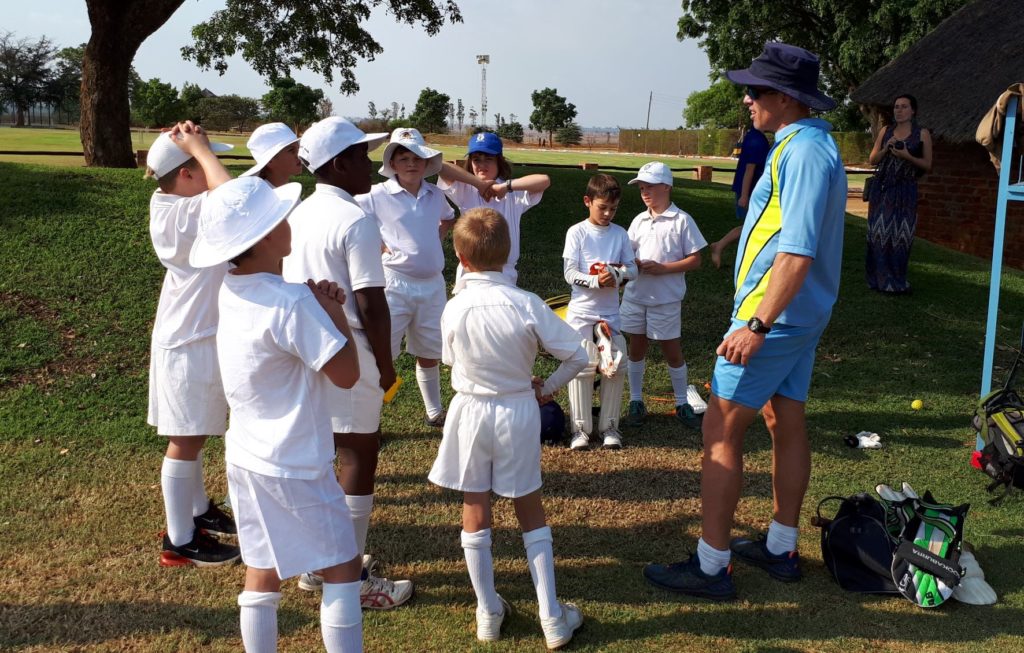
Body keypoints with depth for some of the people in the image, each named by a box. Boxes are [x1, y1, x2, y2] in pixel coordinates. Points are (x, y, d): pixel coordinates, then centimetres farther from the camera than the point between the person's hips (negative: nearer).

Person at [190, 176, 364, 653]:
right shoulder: (291, 303, -24)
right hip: (295, 466, -8)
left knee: (262, 576, 17)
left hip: (246, 457, 8)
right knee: (342, 568, 8)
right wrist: (334, 310, -9)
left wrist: (318, 305, 1)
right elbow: (346, 373, -20)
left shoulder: (231, 290, 0)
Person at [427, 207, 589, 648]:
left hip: (471, 410, 0)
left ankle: (488, 612, 24)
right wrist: (547, 387, 4)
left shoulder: (453, 309, -13)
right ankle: (552, 618, 17)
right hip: (519, 412, 0)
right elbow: (577, 356, -11)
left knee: (475, 511, 14)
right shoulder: (528, 305, -15)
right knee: (530, 511, 13)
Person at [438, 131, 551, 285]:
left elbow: (545, 180, -17)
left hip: (504, 276, 0)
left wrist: (506, 186, -20)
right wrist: (477, 182, -15)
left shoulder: (514, 194, -2)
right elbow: (438, 167, -15)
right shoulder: (464, 191, 0)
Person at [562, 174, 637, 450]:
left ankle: (609, 426, 10)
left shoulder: (620, 234, 6)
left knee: (616, 367, -3)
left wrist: (617, 273, -19)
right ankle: (580, 429, 3)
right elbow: (569, 273, -10)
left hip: (611, 313, 3)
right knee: (582, 367, -7)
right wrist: (596, 281, -25)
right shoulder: (577, 232, -4)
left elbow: (633, 269, 4)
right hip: (581, 311, -3)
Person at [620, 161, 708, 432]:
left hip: (666, 299, -5)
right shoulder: (639, 221, 7)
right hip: (635, 295, 5)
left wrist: (662, 268, -18)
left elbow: (695, 260, -8)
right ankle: (636, 402, 23)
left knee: (672, 351, 5)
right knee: (636, 348, 11)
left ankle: (683, 404, 20)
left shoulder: (682, 220, -8)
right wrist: (633, 264, -11)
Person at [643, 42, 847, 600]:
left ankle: (710, 566, 3)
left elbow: (797, 252, -28)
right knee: (786, 424, 16)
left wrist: (756, 326, -28)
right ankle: (780, 549, 28)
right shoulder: (809, 145, 11)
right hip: (799, 316, 10)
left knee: (721, 431, -4)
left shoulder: (803, 153, -21)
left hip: (774, 315, -10)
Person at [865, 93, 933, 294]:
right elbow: (872, 159, 10)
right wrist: (886, 148, -8)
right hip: (881, 189, 3)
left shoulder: (922, 134, 2)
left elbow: (927, 165, 1)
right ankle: (878, 279, 8)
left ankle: (896, 282, 6)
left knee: (900, 234, -4)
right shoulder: (885, 131, 10)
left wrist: (907, 156, -14)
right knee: (879, 232, 0)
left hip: (905, 191, -2)